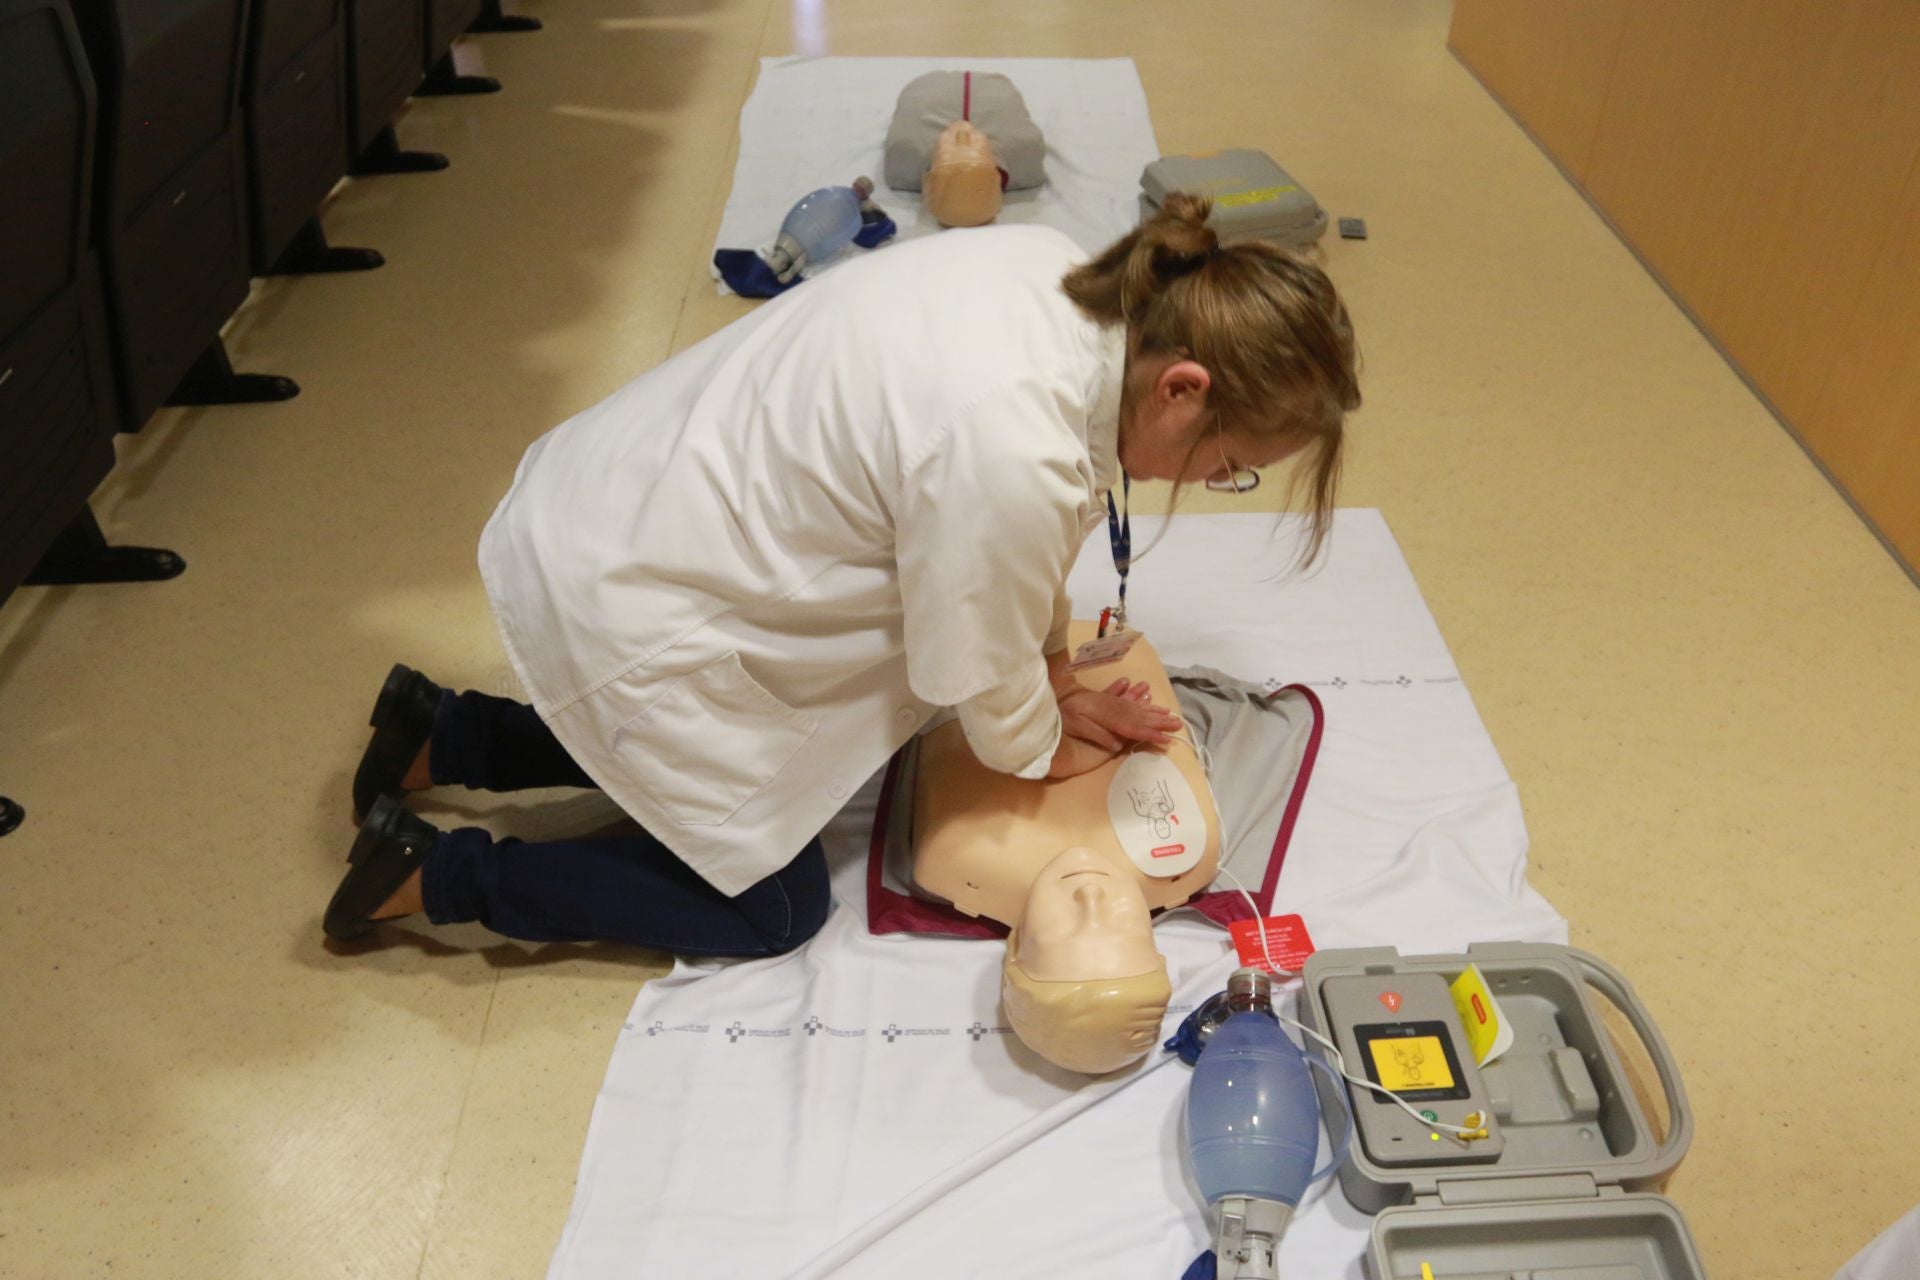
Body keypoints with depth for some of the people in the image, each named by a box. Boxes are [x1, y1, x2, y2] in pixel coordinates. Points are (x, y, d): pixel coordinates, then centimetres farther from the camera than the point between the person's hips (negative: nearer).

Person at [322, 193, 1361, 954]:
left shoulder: (1055, 273, -8)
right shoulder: (1015, 456, -34)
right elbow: (980, 676, -15)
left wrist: (1051, 672, 12)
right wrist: (1044, 751, 5)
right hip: (620, 606, -8)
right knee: (773, 910, 9)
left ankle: (441, 739, 29)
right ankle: (431, 875, 12)